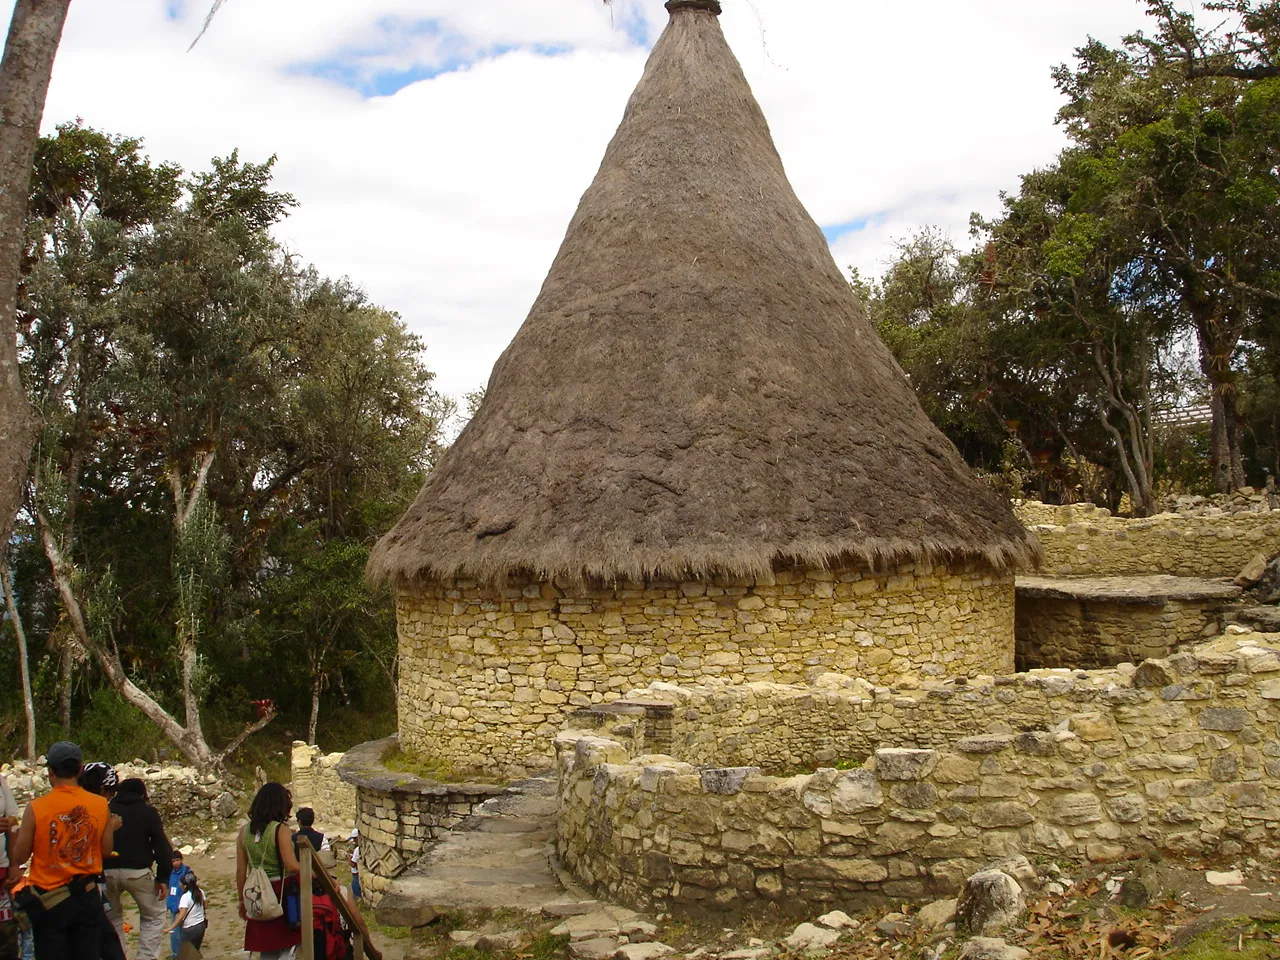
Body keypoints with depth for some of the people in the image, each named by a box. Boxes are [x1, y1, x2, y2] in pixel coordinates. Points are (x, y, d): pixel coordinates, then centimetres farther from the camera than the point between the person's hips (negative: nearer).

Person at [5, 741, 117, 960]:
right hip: (87, 896, 2)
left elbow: (20, 856, -5)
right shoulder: (100, 805, -6)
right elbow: (106, 850, 2)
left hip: (48, 899, -2)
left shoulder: (36, 808, -14)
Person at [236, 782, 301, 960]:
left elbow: (240, 870, 8)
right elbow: (291, 866, -17)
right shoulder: (280, 829, -10)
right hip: (280, 891, -5)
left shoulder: (245, 830, 5)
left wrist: (241, 899, 17)